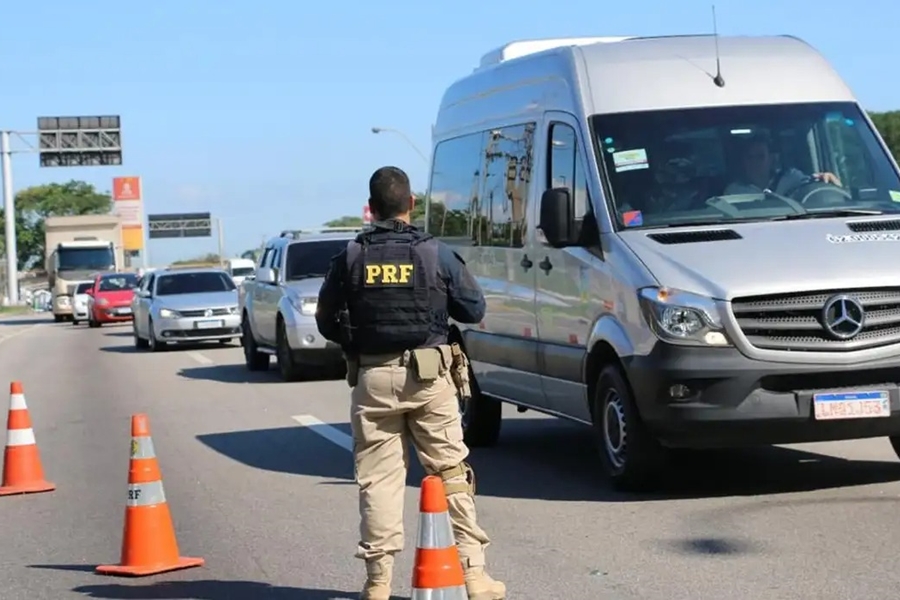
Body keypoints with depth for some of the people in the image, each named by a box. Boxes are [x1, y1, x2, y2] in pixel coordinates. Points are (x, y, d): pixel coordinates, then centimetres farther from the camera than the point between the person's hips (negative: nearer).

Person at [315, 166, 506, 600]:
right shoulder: (436, 254, -2)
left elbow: (327, 321, 2)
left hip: (373, 379, 1)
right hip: (428, 376, 0)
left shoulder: (351, 258, 0)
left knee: (377, 478, 4)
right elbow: (474, 309, 3)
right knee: (451, 472, 5)